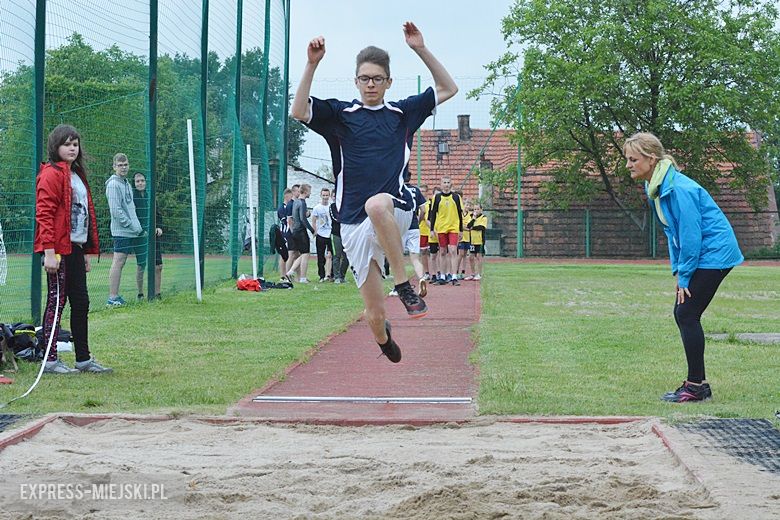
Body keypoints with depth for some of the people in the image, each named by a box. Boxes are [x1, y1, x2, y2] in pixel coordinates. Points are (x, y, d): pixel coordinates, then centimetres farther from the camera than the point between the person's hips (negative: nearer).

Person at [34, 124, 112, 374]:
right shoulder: (51, 174, -9)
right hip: (58, 249, -9)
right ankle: (51, 360, 4)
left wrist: (87, 252, 19)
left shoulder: (77, 175, 19)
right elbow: (44, 214, -16)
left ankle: (83, 358, 16)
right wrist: (49, 252, -22)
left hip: (76, 248, 9)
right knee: (56, 301, -3)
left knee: (81, 303, 9)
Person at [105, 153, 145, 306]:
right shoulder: (113, 184, -10)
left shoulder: (126, 183, 19)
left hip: (133, 231, 9)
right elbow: (116, 211, -17)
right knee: (118, 262, -9)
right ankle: (112, 298, -8)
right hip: (121, 231, -9)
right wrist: (133, 227, -15)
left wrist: (138, 227, 16)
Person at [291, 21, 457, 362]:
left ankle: (404, 284, -30)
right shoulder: (340, 114, 7)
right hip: (354, 224, 1)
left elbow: (448, 89, 14)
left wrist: (421, 50, 4)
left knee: (376, 205, -42)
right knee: (374, 316, 2)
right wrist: (312, 64, -18)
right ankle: (384, 339, 40)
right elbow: (299, 112, -10)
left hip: (394, 213, -1)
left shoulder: (402, 113, 12)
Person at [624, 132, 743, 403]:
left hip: (713, 255, -10)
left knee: (687, 314, -9)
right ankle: (697, 383, 14)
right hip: (700, 256, 10)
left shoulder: (679, 188, -23)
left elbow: (690, 234, -22)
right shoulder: (654, 188, 7)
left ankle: (696, 385, -2)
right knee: (681, 314, 8)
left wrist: (684, 277, -16)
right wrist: (678, 270, 7)